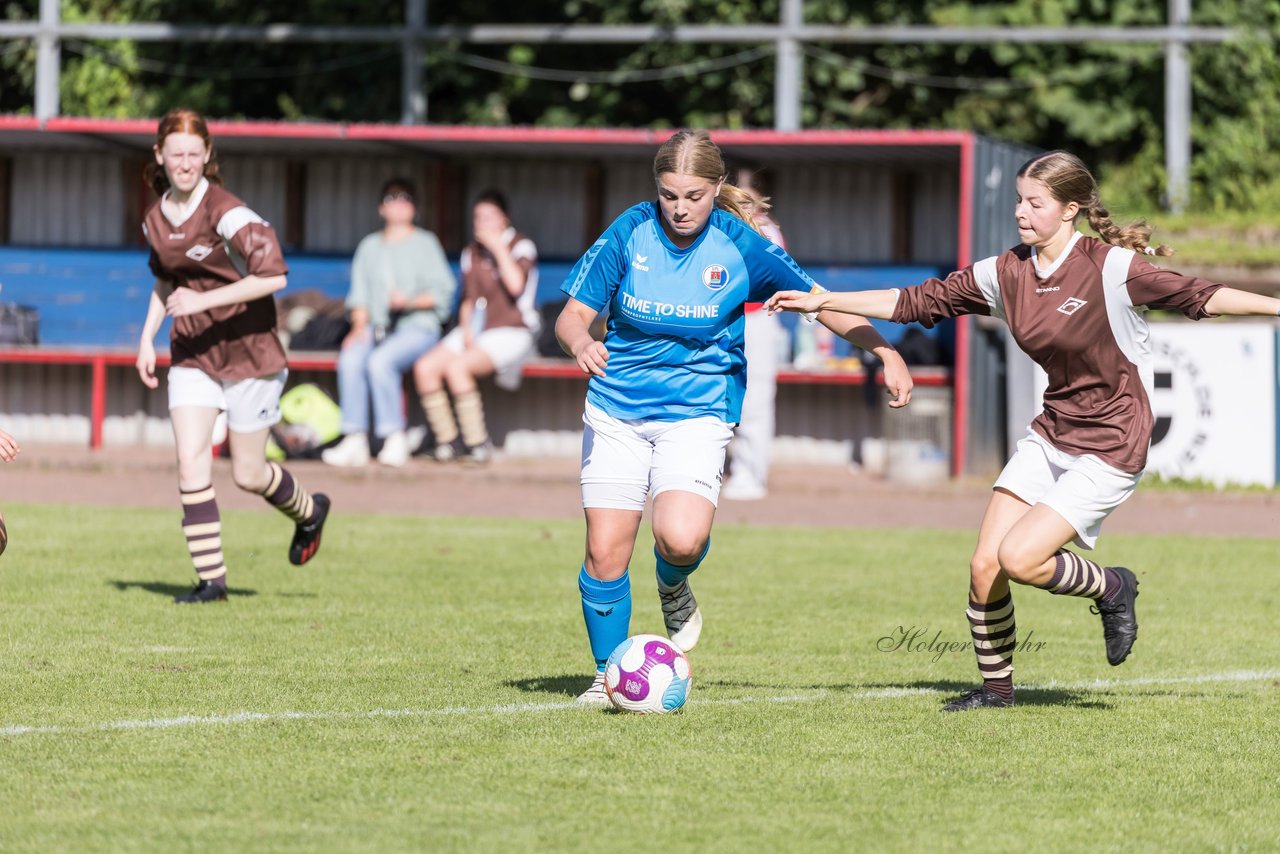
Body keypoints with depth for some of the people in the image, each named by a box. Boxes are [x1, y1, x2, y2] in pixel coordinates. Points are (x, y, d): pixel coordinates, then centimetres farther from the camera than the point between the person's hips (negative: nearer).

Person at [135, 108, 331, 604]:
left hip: (248, 349, -5)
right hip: (192, 353, 5)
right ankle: (211, 578, -4)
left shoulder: (226, 213, -18)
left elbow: (272, 275, -27)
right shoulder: (156, 219, 4)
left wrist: (203, 300, -28)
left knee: (248, 475, 5)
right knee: (190, 461, -10)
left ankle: (309, 512, 37)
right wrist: (147, 338, 13)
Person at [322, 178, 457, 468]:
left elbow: (442, 291, 0)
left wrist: (410, 302, -17)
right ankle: (355, 440, -30)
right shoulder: (370, 246, 21)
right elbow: (360, 294, 17)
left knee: (380, 361, -34)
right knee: (350, 359, -29)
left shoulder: (425, 243, 7)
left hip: (417, 327, -4)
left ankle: (395, 439, -29)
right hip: (377, 328, 4)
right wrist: (359, 326, -1)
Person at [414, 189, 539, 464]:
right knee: (425, 368, -19)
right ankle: (448, 440, -10)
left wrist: (498, 247, -17)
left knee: (457, 367, -32)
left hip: (511, 332, -7)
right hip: (475, 330, 7)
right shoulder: (472, 253, 15)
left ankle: (478, 442, -22)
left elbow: (516, 285, -22)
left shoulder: (521, 247, -3)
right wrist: (466, 332, 2)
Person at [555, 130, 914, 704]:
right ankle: (608, 674, 17)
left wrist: (886, 353, -5)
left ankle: (673, 589, 13)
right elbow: (572, 315, -3)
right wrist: (580, 343, -26)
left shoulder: (740, 247, -8)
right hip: (616, 409, 2)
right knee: (605, 551, -4)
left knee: (681, 538, -25)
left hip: (696, 412, -1)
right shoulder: (630, 233, -7)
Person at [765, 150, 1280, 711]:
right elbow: (915, 303, 8)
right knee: (983, 566, -1)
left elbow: (1199, 297, -17)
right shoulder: (1008, 273, 2)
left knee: (1019, 558, -19)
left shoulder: (1112, 268, -16)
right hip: (1051, 434, 7)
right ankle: (996, 687, 18)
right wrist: (819, 302, 7)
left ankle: (1112, 589, 8)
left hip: (1110, 448, -7)